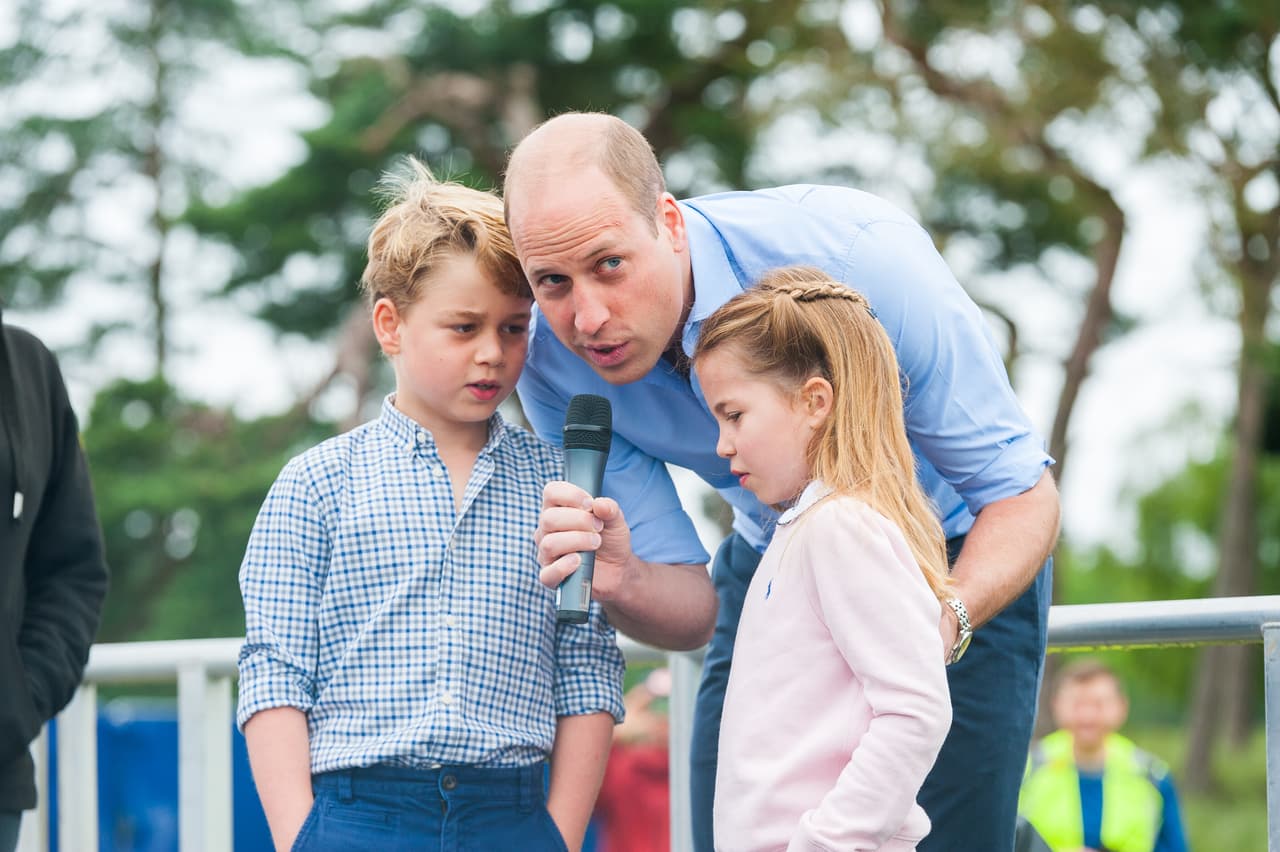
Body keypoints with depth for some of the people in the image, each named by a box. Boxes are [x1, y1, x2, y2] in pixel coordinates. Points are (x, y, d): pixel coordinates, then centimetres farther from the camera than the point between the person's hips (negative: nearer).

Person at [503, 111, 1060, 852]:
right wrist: (620, 584, -40)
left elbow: (1022, 491, -27)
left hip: (958, 568, -3)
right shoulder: (555, 360, -20)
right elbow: (693, 610, -16)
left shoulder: (854, 252, -33)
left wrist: (947, 622, -48)